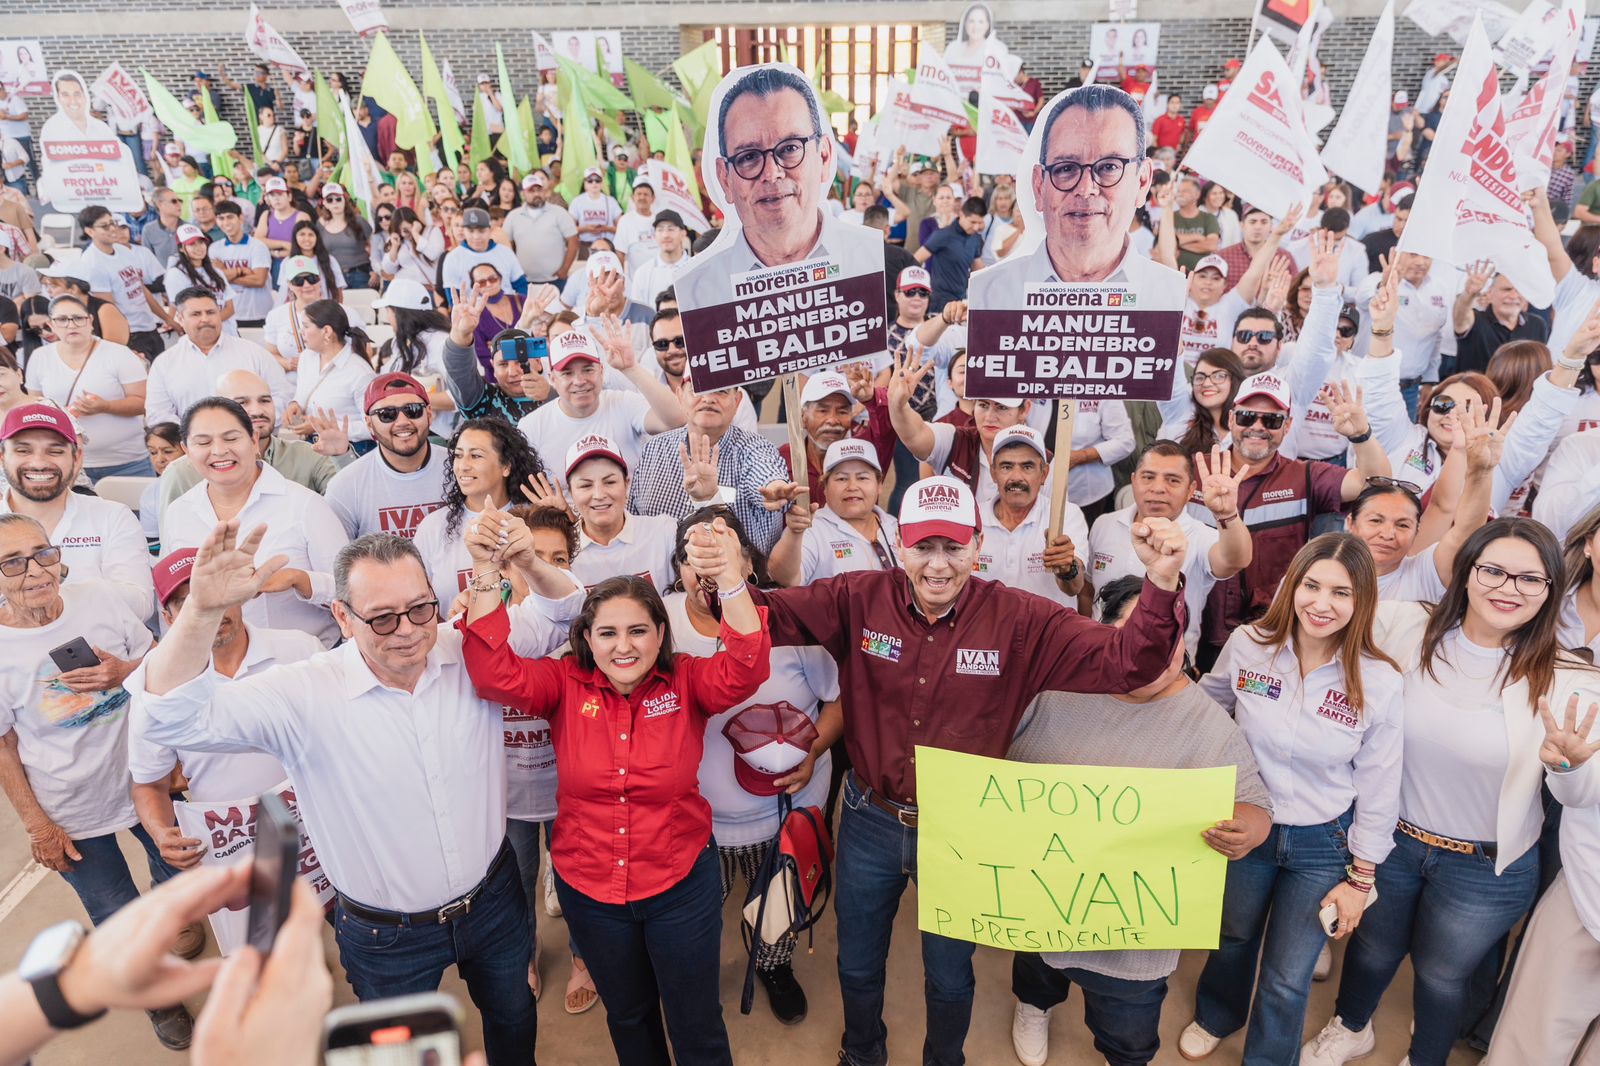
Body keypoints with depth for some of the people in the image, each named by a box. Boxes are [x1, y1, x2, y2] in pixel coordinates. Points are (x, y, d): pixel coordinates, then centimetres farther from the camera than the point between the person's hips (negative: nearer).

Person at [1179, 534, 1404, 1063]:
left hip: (1323, 846, -2)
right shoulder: (1247, 646, -16)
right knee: (1233, 940, 26)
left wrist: (1360, 879, -2)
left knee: (1287, 980, 10)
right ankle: (1216, 1017, 56)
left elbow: (1378, 788, -8)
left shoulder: (1380, 683, -19)